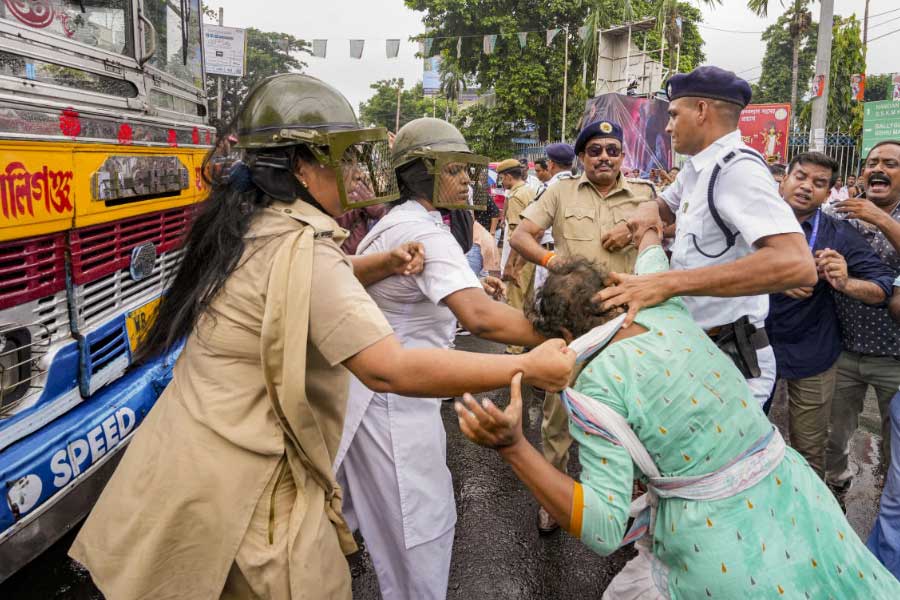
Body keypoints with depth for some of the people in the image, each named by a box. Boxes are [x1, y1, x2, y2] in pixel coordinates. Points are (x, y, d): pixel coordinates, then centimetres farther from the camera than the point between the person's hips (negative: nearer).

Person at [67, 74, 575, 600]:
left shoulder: (248, 225, 5)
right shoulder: (299, 249, -23)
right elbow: (389, 369, -30)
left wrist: (382, 265, 4)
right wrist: (529, 367, -24)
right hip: (240, 485, -9)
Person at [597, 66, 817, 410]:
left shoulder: (738, 169, -20)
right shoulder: (697, 168, 8)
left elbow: (798, 265, -34)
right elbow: (664, 205, 28)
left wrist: (666, 283, -40)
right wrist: (646, 216, 1)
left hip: (729, 359, -8)